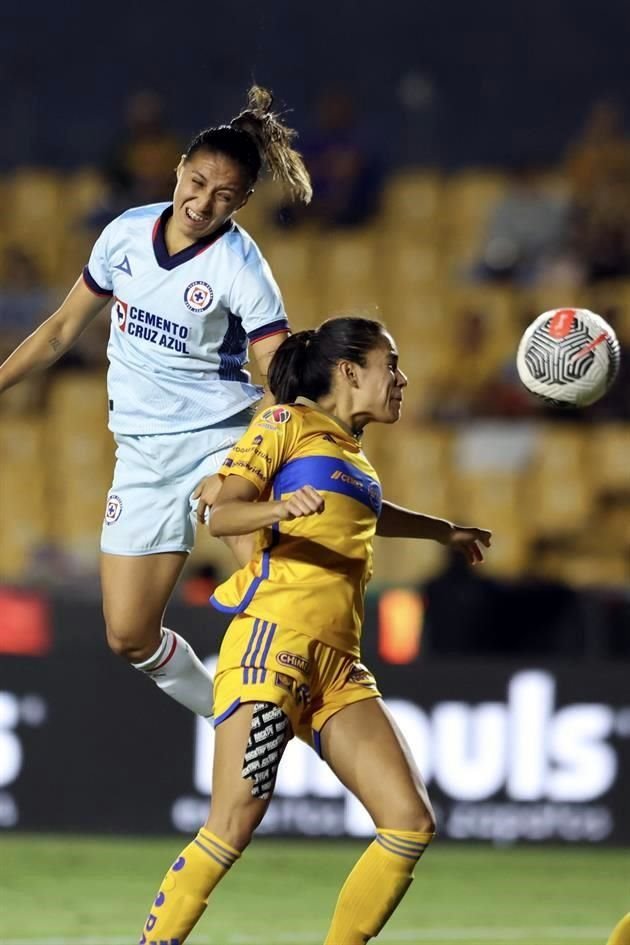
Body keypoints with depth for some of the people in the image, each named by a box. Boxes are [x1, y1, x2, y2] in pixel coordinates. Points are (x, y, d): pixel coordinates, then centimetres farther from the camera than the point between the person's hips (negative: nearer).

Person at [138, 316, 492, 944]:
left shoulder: (353, 455, 27)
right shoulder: (289, 423, 5)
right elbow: (220, 514, -5)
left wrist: (442, 531, 62)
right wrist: (279, 510, -24)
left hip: (338, 666, 8)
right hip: (274, 639, -8)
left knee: (411, 823, -8)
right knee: (235, 825, -19)